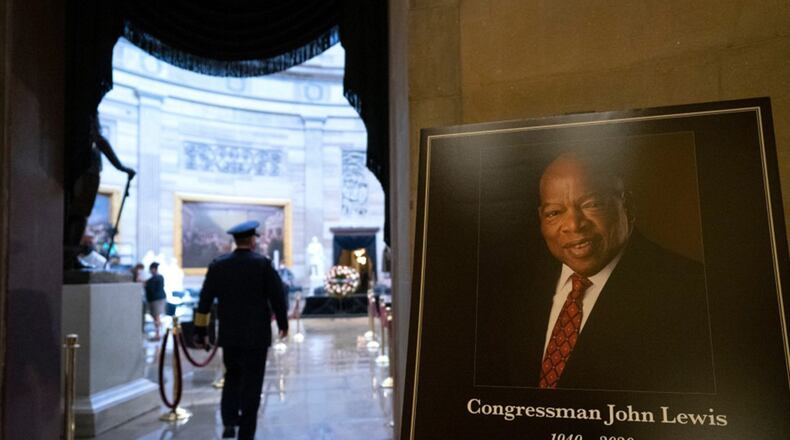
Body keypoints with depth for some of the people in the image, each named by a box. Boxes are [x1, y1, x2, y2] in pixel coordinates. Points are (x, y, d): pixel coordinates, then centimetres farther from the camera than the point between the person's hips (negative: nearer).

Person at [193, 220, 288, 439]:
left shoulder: (218, 265, 0)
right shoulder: (263, 264, -10)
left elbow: (205, 301, 1)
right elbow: (277, 297, -8)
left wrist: (200, 331, 7)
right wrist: (283, 323, 7)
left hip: (228, 335, 3)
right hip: (256, 335, -3)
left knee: (232, 376, 22)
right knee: (251, 383, 5)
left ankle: (229, 422, 12)